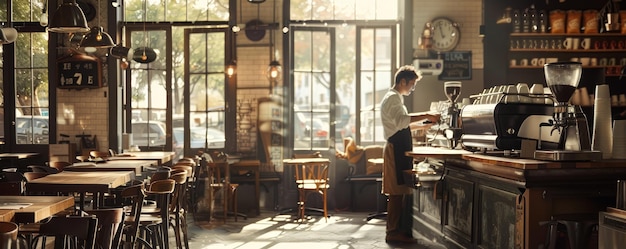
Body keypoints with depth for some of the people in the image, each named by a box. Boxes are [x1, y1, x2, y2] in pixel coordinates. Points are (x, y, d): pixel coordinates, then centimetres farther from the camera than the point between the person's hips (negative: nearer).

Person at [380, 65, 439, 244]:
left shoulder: (395, 98, 23)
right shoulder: (392, 98, -10)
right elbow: (401, 121, -27)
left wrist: (424, 123, 20)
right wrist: (425, 116, -28)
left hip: (400, 150, 10)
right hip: (396, 150, -10)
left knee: (400, 192, 10)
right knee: (397, 192, -9)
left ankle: (400, 231, 14)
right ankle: (393, 232, -6)